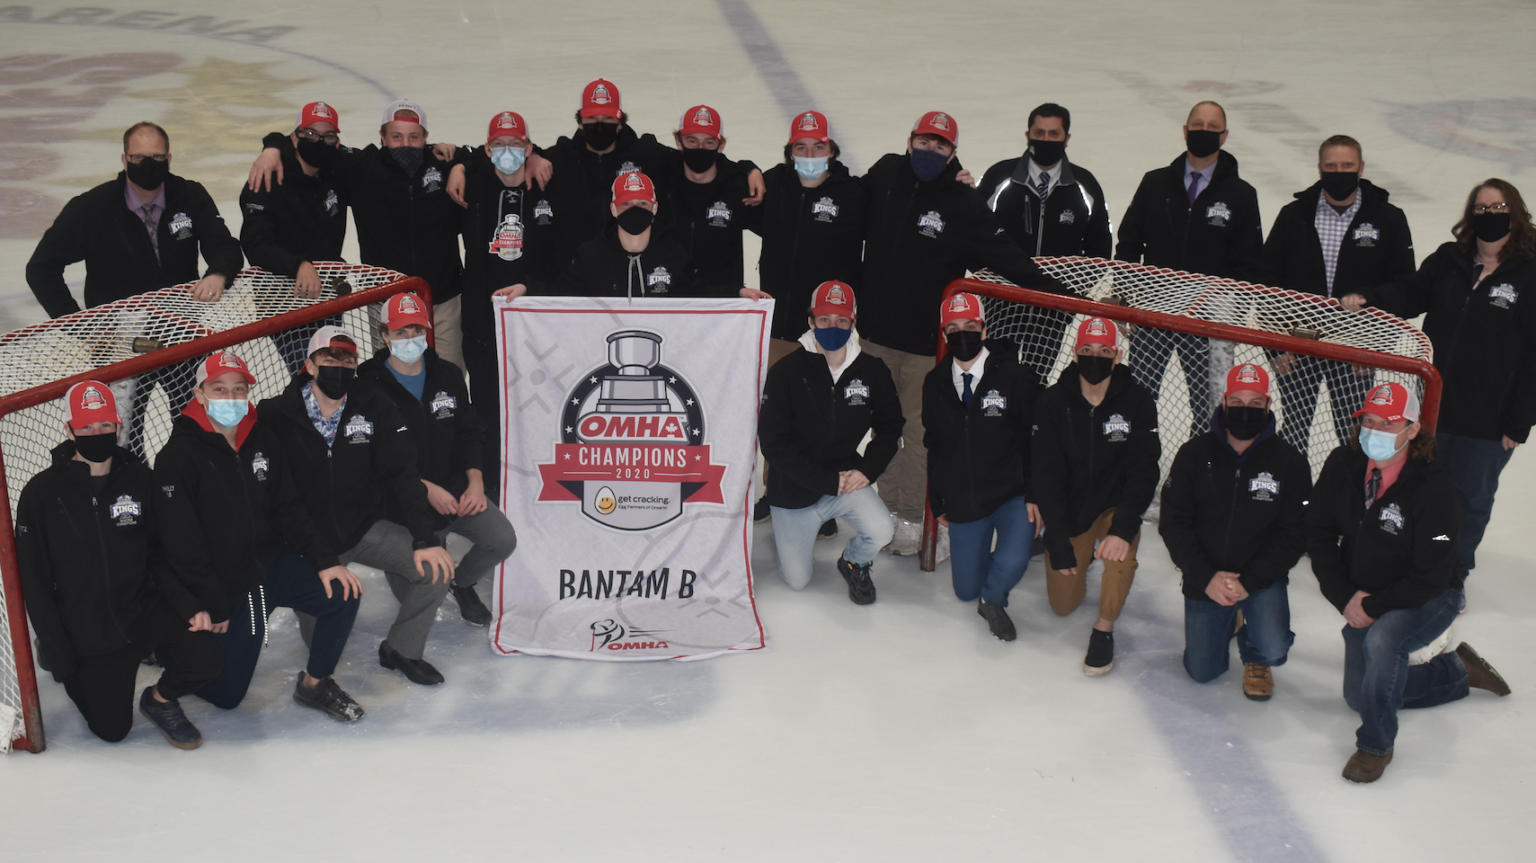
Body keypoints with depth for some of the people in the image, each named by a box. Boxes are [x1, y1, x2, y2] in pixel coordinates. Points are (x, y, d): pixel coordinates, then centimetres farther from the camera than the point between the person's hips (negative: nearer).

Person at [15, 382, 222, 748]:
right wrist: (60, 656, -9)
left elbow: (162, 552, 6)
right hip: (86, 639, -2)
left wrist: (190, 604, -10)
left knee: (206, 659, -22)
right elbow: (35, 584, -7)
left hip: (145, 610, 2)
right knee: (112, 729, 5)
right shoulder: (42, 493, -10)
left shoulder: (139, 480, -3)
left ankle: (159, 700, 11)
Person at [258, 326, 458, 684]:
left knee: (435, 568, -19)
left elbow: (401, 470, -10)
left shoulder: (373, 405, -7)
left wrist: (424, 538, -19)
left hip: (365, 528, 2)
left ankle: (401, 649, 5)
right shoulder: (276, 416, -12)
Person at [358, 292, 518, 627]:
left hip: (455, 487, 4)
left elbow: (469, 432, 9)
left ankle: (461, 581, 15)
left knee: (503, 540, -18)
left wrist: (475, 480, -7)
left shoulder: (448, 375, 6)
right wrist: (426, 489, -20)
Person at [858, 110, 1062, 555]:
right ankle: (888, 503, 33)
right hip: (877, 331, 4)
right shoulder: (884, 174, -1)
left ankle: (911, 514, 19)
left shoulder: (963, 205, -13)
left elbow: (1007, 258, -12)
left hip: (926, 339, -4)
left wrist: (1058, 292, -17)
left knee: (919, 428, 4)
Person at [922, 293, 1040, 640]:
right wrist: (937, 503, 13)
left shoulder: (1014, 378, -14)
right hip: (962, 504, 4)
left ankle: (993, 600, 6)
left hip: (1012, 497, -4)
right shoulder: (935, 384, 0)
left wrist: (1035, 495, -14)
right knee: (966, 590, 8)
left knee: (1012, 563, -28)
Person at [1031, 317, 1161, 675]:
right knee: (1063, 605, 5)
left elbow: (1144, 471, -19)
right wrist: (1059, 543, -19)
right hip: (1068, 514, 2)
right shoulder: (1053, 403, -13)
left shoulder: (1137, 402, -15)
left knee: (1121, 547, -36)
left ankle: (1104, 629, -12)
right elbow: (1045, 474, -13)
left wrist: (1123, 528, -34)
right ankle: (1081, 557, 40)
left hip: (1114, 507, -1)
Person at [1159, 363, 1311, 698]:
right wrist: (1206, 578, -17)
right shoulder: (1194, 454, -7)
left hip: (1261, 577, -1)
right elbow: (1173, 523, -6)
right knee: (1202, 672, 8)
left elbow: (1293, 535, -10)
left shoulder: (1290, 463, -10)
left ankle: (1255, 657, 15)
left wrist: (1248, 582, -20)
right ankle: (1228, 620, 40)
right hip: (1204, 579, 2)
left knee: (1273, 649, -24)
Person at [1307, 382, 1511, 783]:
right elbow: (1319, 532, -4)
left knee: (1381, 640, -37)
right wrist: (1347, 598, -11)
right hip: (1363, 599, 6)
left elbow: (1431, 577, -24)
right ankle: (1457, 671, 32)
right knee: (1360, 696, 12)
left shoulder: (1434, 490, -26)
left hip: (1429, 600, -6)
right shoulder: (1343, 465, -12)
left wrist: (1372, 607, -21)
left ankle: (1376, 744, -18)